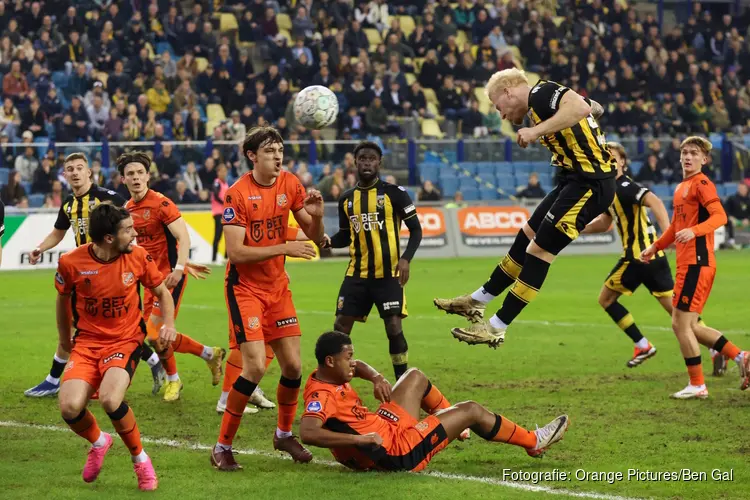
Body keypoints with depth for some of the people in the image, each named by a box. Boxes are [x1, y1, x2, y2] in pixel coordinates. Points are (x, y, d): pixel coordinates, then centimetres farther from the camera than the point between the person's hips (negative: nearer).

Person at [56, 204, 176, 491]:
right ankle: (98, 442, 15)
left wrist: (169, 324, -9)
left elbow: (163, 293, 9)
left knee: (110, 400, -30)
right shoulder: (71, 262, -11)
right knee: (71, 408, -23)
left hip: (126, 341, -1)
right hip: (86, 342, 1)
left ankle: (140, 459, -3)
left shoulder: (138, 257, -8)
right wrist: (64, 338, 23)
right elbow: (63, 298, 12)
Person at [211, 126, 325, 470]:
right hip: (245, 287, -6)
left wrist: (316, 216, -17)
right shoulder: (237, 194, -17)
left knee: (293, 365, 4)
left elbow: (315, 237, 5)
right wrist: (284, 248, -26)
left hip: (277, 285, 6)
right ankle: (222, 446, -4)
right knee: (255, 367, -17)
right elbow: (235, 252, -22)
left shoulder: (290, 185, 0)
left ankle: (284, 434, 29)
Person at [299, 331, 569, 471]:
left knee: (415, 377, 25)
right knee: (471, 410, 4)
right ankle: (533, 443, 25)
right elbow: (308, 433, -48)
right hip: (398, 451, -10)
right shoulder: (322, 396, -30)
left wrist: (376, 378, -3)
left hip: (385, 427, 10)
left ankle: (452, 423, 45)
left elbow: (358, 366, 20)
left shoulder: (326, 375, -1)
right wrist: (361, 439, -45)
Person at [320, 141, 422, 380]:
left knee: (394, 328, -7)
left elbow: (416, 230, -3)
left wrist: (406, 258, -18)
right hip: (357, 275, 4)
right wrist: (328, 240, -4)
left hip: (388, 274, -4)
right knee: (340, 327, 1)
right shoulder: (347, 199, 9)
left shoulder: (394, 193, -5)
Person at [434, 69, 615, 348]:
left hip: (589, 185, -10)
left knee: (539, 250, -6)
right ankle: (477, 302, 27)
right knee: (527, 237, 16)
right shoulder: (539, 102, 16)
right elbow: (595, 108, 25)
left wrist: (536, 131, -27)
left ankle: (496, 329, -1)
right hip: (577, 180, 10)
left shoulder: (542, 93, -12)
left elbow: (581, 107, -31)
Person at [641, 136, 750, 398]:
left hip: (697, 263, -9)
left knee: (680, 323, -6)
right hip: (687, 263, 9)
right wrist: (655, 246, 30)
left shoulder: (702, 184, -9)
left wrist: (694, 231, -35)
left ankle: (697, 386, 2)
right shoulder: (681, 188, 19)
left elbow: (720, 216, -22)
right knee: (689, 326, 11)